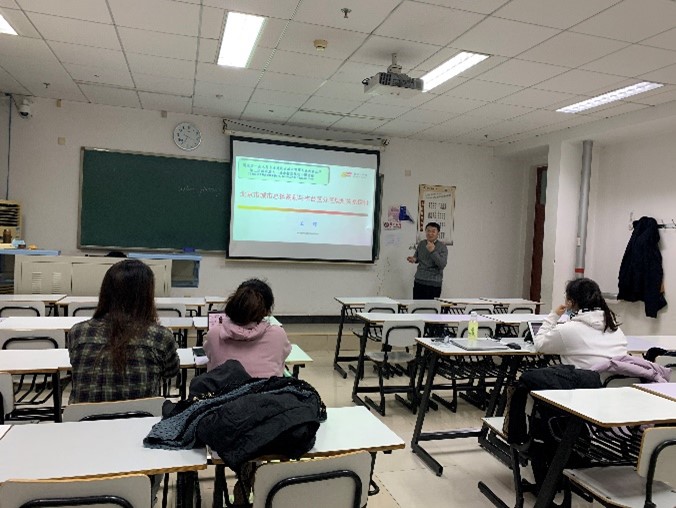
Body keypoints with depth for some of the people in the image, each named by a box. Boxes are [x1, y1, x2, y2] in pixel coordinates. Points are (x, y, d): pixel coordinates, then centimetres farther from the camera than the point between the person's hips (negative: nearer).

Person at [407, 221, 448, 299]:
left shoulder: (442, 247, -5)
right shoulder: (421, 244, 7)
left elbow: (442, 265, -16)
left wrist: (433, 251, -23)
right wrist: (413, 259, -1)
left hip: (434, 284, -3)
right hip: (418, 282, 4)